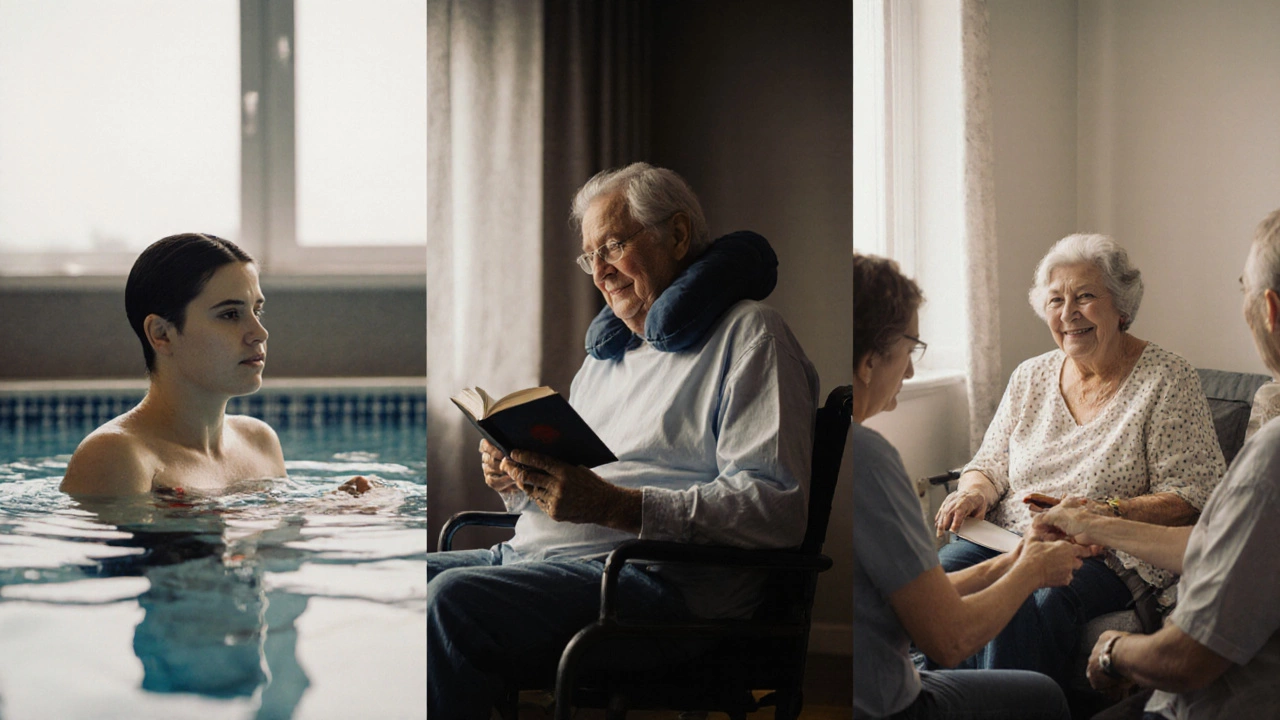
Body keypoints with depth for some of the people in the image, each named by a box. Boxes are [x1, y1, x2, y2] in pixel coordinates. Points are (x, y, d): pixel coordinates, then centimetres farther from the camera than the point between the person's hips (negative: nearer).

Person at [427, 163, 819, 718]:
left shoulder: (749, 335, 1)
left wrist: (615, 505, -21)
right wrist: (515, 478, 6)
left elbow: (778, 511, -14)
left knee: (455, 598, -30)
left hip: (657, 579, -8)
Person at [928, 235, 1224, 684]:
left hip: (1107, 556, -5)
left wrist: (1107, 513, -21)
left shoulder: (1168, 381, -1)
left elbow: (1192, 498, -6)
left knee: (1027, 608, -36)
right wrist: (974, 491, -4)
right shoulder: (1030, 377, 15)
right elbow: (991, 463, 21)